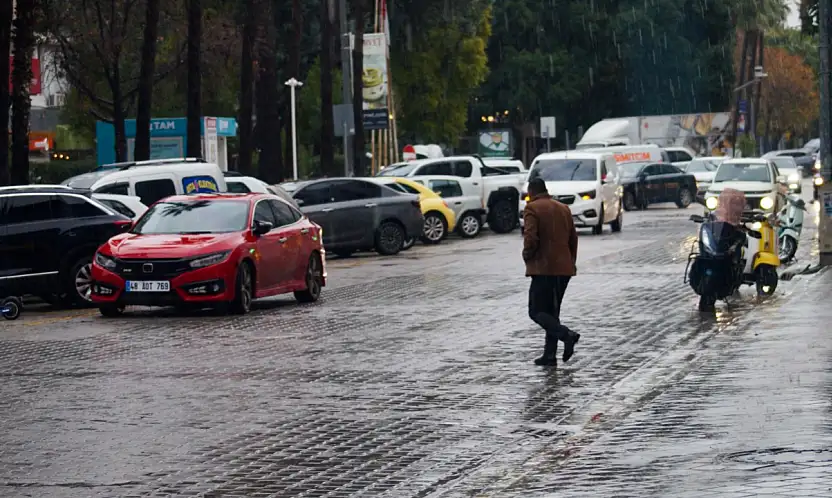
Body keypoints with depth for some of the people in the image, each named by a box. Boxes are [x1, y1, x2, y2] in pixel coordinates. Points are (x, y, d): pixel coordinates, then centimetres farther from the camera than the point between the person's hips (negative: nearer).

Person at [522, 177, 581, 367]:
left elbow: (531, 238, -19)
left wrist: (527, 255, -2)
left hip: (544, 268, -7)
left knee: (536, 311, -2)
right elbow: (573, 239, 17)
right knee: (552, 311, 14)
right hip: (564, 268, 7)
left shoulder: (532, 209, -7)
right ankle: (549, 355, 10)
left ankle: (566, 335, -23)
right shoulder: (564, 209, 15)